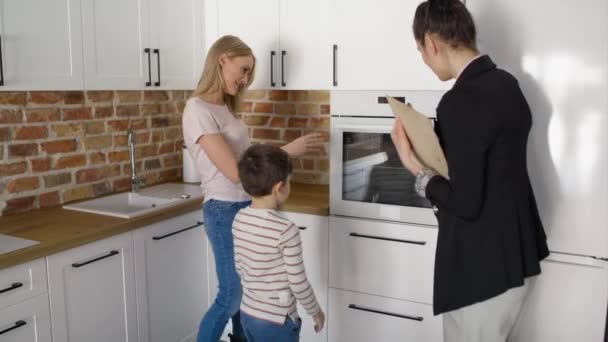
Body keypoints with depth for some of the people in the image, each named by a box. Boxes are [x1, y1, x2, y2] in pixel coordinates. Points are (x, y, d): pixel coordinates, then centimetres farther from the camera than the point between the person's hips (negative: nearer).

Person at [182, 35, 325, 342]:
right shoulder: (198, 110, -16)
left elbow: (243, 156, 7)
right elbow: (234, 171, -21)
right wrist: (287, 150, -19)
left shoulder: (223, 107, 11)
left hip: (246, 207, 8)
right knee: (231, 297, 4)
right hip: (225, 211, -8)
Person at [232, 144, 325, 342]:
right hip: (276, 322, -6)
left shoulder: (239, 220, -5)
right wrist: (316, 312, -2)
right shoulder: (285, 230, -25)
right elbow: (298, 283, -18)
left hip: (248, 314, 7)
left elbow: (239, 267, 6)